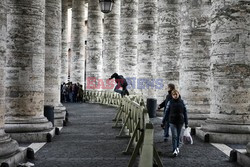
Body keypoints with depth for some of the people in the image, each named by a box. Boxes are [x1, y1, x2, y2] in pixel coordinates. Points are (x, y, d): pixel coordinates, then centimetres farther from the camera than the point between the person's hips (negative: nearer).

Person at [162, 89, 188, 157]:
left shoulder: (182, 102, 1)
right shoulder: (170, 102, -2)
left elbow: (185, 112, 5)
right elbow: (166, 112, 3)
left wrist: (186, 123, 3)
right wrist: (163, 121, 4)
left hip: (180, 121, 2)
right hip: (172, 121, -2)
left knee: (178, 136, 13)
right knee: (174, 136, -10)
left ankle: (177, 147, 33)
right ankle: (175, 150, -10)